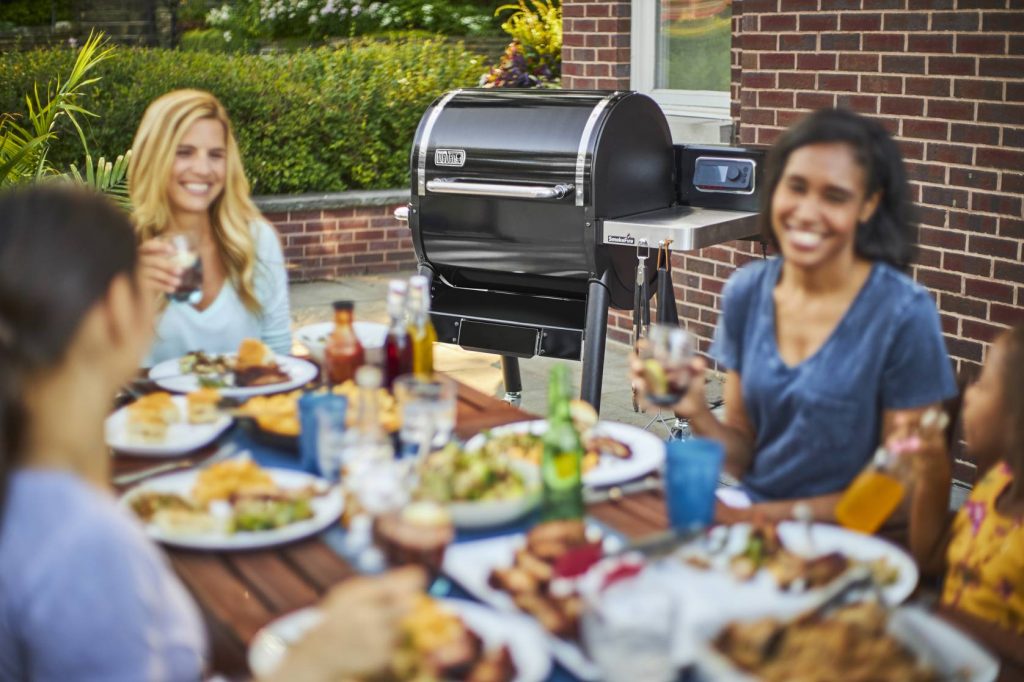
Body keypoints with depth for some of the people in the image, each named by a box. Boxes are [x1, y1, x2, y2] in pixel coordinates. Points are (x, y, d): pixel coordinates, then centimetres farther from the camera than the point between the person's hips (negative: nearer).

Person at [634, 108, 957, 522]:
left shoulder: (904, 314, -15)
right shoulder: (745, 292, 0)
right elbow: (743, 454, 7)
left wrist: (767, 515, -15)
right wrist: (696, 413, -13)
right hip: (748, 514, 5)